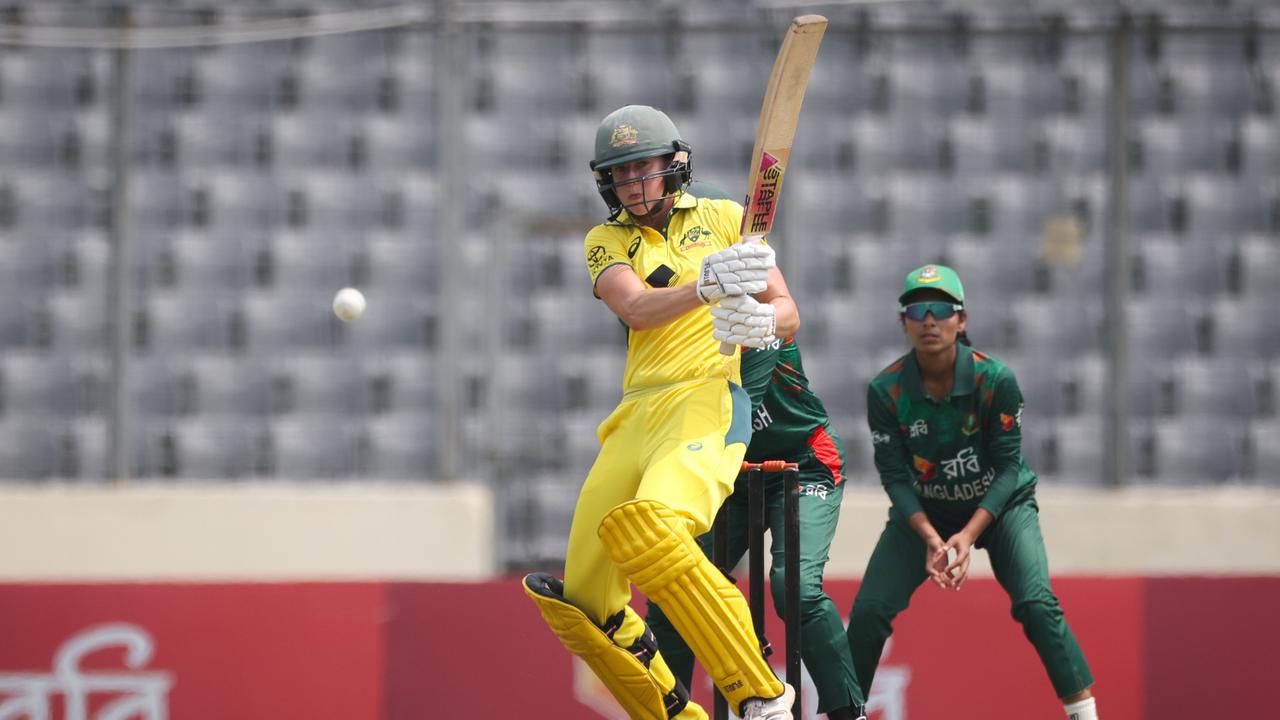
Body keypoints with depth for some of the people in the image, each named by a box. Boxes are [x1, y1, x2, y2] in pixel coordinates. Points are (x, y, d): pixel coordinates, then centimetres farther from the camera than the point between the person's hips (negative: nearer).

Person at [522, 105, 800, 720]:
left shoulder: (725, 220, 11)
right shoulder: (607, 241, 13)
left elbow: (788, 314, 7)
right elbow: (635, 309, -8)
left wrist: (760, 324, -18)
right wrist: (707, 287, -28)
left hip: (709, 398, -5)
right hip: (638, 413, 5)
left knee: (647, 531, -34)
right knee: (582, 600, -2)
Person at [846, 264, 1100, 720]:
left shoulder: (995, 380, -21)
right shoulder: (885, 391, -17)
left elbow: (1007, 468, -17)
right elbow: (895, 476, -13)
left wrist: (969, 536, -28)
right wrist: (931, 538, -27)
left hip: (1000, 505, -2)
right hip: (922, 513, 2)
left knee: (1036, 602, -22)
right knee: (869, 610, -12)